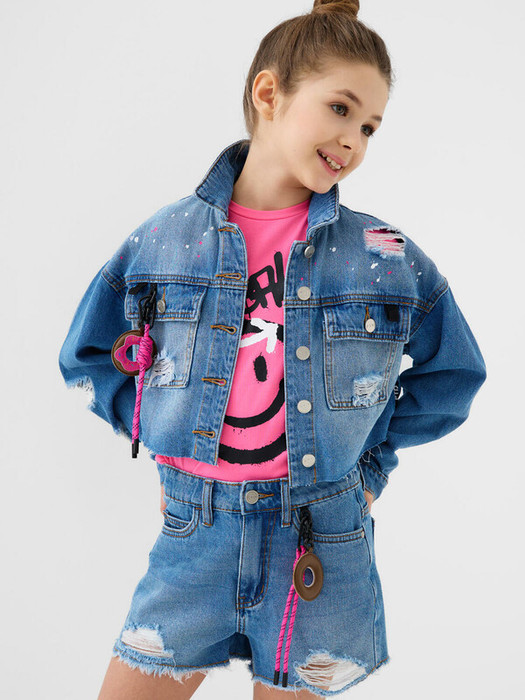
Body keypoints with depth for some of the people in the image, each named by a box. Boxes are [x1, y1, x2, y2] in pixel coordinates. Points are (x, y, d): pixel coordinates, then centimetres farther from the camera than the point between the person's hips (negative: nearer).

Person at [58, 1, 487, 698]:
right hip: (193, 536, 1)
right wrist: (159, 438, 1)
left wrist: (373, 458, 3)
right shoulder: (164, 239, -3)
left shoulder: (390, 258, -5)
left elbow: (454, 372, 9)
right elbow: (87, 356, 10)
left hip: (322, 552, 0)